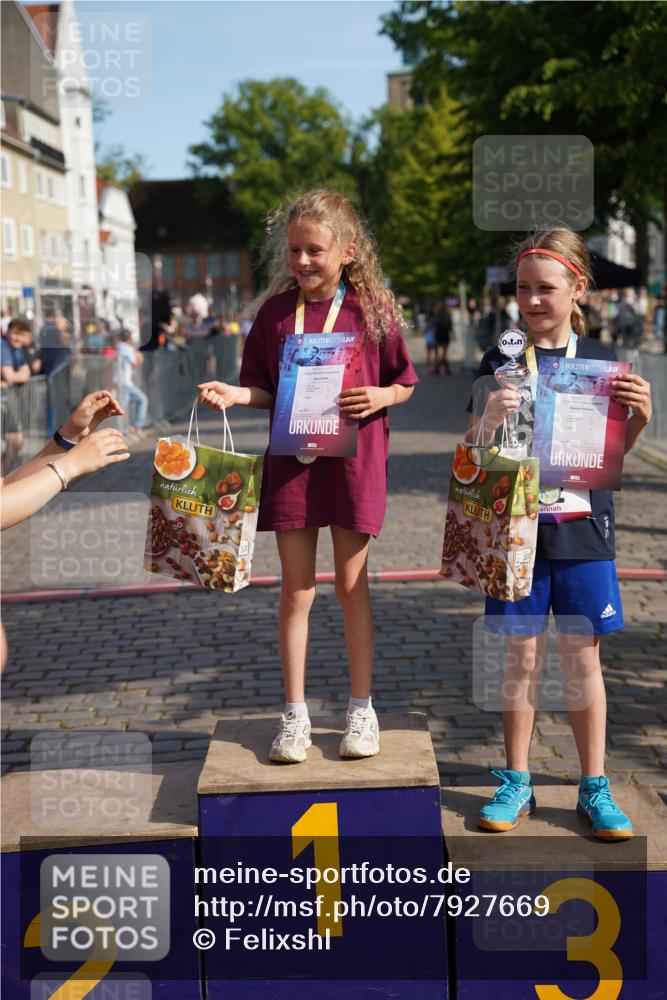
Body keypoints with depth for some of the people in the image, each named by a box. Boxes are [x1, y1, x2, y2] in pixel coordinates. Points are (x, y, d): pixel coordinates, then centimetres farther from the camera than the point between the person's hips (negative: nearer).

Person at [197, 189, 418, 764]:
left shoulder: (373, 310, -3)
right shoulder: (276, 310, 3)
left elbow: (405, 383, 5)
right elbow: (266, 389, 9)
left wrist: (380, 397, -15)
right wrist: (234, 394, -10)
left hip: (354, 457, -2)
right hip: (291, 456, 2)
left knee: (352, 584, 8)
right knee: (297, 588, 7)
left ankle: (361, 707, 21)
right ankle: (295, 713, 17)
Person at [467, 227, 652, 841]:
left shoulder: (600, 361, 3)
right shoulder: (501, 361, 1)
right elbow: (473, 450, 0)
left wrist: (640, 415, -11)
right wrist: (491, 417, -21)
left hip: (582, 526, 0)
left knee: (582, 657, 6)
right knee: (523, 656, 6)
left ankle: (595, 788, 17)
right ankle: (517, 783, 20)